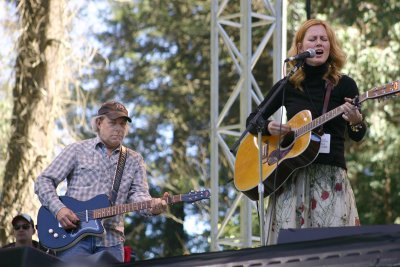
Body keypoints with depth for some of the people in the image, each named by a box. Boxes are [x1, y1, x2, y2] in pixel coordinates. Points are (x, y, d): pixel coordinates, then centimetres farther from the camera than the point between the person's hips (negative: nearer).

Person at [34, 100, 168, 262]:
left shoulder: (134, 160, 15)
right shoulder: (77, 150, 7)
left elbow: (138, 194, 2)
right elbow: (43, 181, 5)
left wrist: (152, 205, -21)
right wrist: (59, 209, -12)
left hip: (110, 242, 3)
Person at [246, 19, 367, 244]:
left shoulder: (344, 85, 3)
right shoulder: (287, 86, 8)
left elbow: (357, 136, -2)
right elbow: (252, 120, 15)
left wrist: (356, 121, -25)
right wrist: (268, 127, -7)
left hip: (330, 176, -1)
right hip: (290, 176, 1)